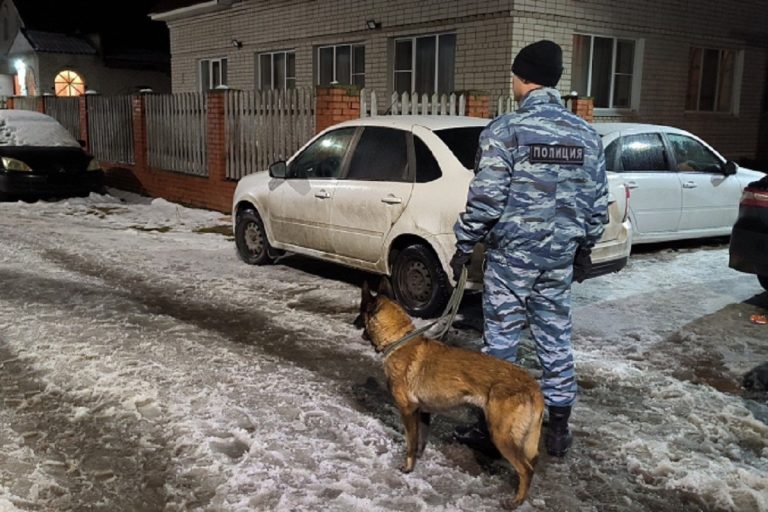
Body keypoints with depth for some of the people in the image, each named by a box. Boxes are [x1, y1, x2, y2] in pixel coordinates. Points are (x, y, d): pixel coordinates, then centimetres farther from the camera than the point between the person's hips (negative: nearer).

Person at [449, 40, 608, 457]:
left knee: (501, 338, 6)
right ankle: (558, 429, 22)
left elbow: (485, 200, -15)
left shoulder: (504, 131, -12)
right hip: (560, 258, 5)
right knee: (555, 339, 13)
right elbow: (597, 203, 9)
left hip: (511, 254, -5)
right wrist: (584, 248, 21)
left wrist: (463, 246, -3)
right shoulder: (586, 135, 5)